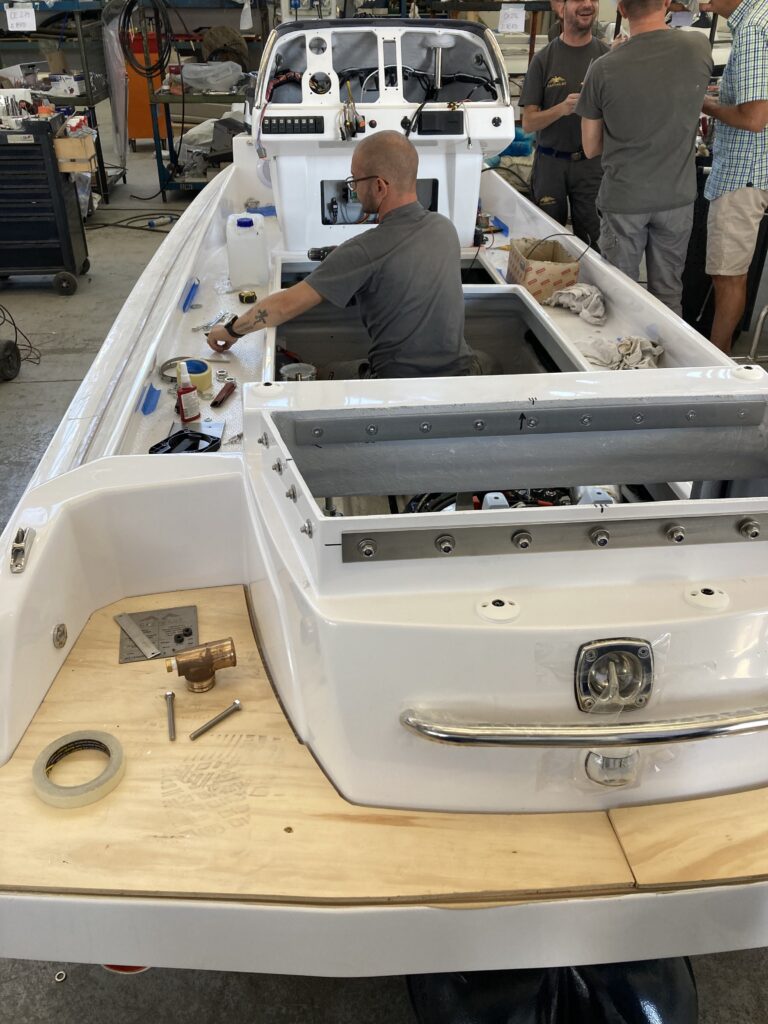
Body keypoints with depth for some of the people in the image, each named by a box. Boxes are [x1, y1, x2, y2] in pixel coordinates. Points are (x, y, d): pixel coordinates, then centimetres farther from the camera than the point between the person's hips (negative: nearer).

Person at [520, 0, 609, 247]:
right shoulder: (544, 59, -1)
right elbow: (528, 122, -4)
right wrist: (562, 108, -21)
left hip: (591, 162, 0)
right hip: (550, 162, 0)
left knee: (593, 240, 2)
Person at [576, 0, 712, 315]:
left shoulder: (604, 69, -12)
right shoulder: (699, 48, -5)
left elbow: (590, 148, -2)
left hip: (624, 200, -2)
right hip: (677, 197, 3)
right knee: (669, 294, 12)